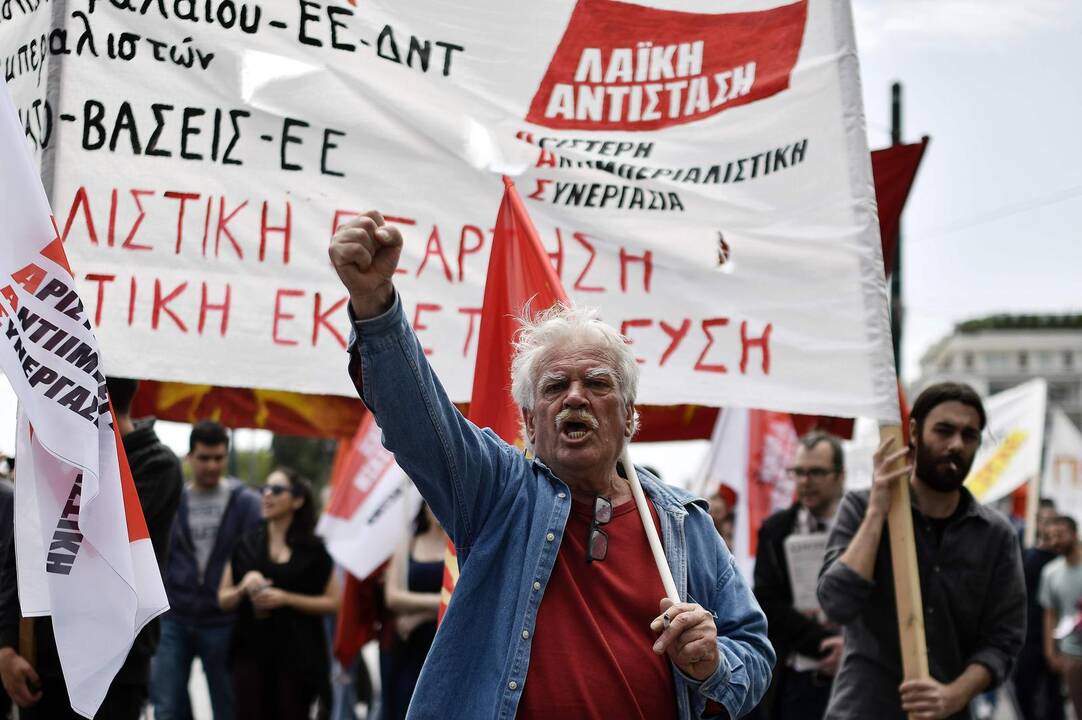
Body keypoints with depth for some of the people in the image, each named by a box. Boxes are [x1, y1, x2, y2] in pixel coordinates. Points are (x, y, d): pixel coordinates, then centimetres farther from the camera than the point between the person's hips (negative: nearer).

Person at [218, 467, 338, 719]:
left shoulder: (312, 549, 2)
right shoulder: (246, 544, 8)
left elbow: (332, 602, -1)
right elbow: (223, 599, 11)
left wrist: (286, 598, -12)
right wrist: (243, 588, -10)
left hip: (296, 654, -2)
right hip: (251, 651, 2)